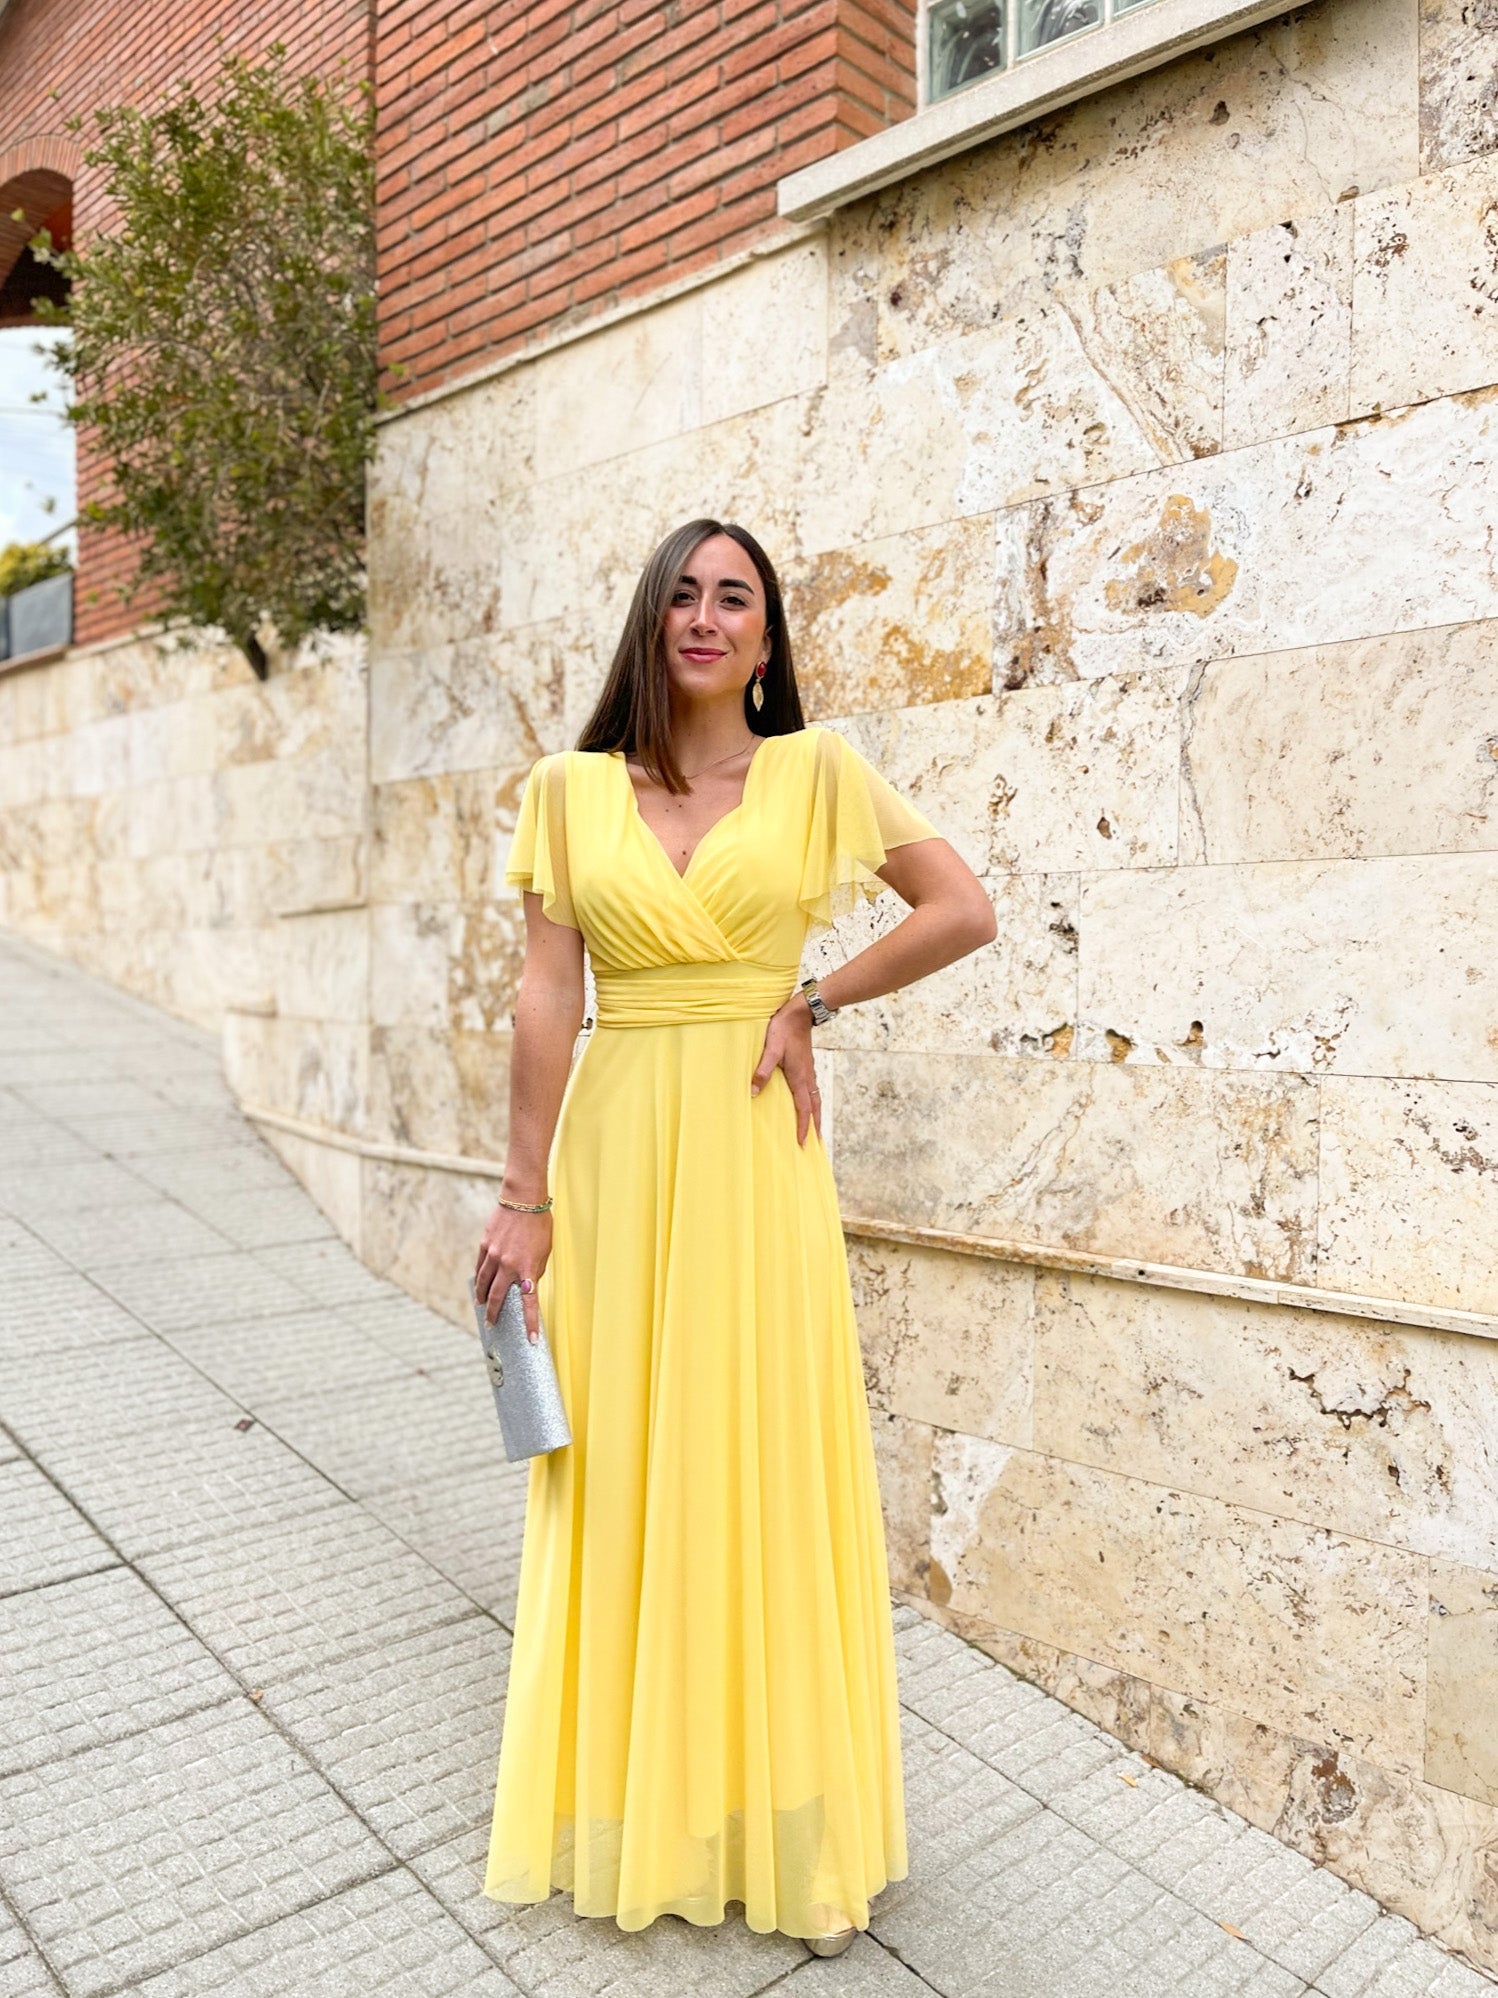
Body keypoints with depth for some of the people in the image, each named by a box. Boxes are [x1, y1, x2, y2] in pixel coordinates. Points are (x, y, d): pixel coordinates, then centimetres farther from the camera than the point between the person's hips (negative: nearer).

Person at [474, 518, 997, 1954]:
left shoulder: (817, 771, 3)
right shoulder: (572, 787, 5)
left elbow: (964, 909, 1)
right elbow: (546, 996, 0)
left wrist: (810, 1001, -4)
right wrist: (525, 1196, -3)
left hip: (753, 1149, -1)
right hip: (617, 1145, 1)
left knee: (766, 1461, 6)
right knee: (617, 1470, 10)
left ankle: (787, 1828, 25)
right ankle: (626, 1808, 31)